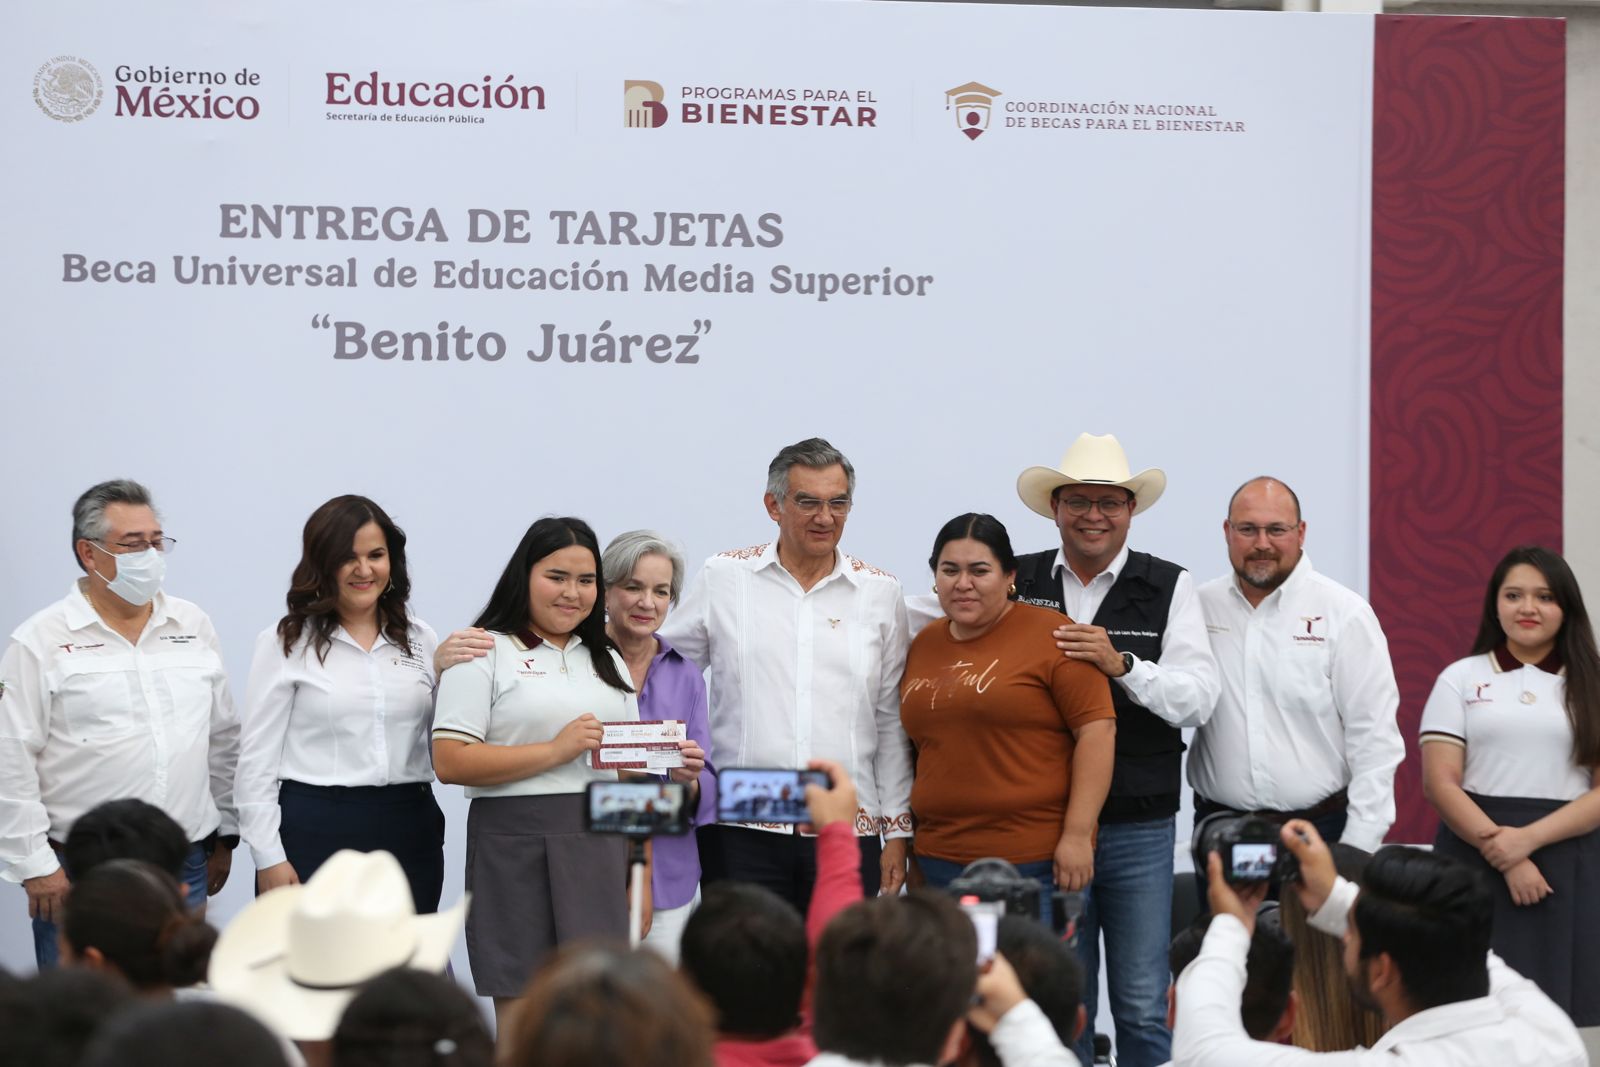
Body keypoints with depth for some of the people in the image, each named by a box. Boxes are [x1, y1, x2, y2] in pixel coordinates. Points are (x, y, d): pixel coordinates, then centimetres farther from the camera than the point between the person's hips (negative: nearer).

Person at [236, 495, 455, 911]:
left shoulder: (419, 639, 13)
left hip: (408, 834, 4)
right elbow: (257, 758, -1)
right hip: (315, 832, -4)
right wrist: (269, 857, -8)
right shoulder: (286, 642, 2)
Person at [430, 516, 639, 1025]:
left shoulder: (608, 661, 20)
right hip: (517, 844, -5)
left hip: (601, 845, 5)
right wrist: (555, 751, -13)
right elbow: (449, 762, -11)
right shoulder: (486, 653, 0)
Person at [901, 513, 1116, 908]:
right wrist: (913, 852, 16)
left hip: (1036, 861, -5)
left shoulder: (1051, 635, -5)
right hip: (940, 858, 5)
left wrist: (1077, 835, -14)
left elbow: (1096, 730, -10)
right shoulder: (924, 645, 12)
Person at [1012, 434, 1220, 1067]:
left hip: (1138, 828, -1)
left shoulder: (1168, 587, 1)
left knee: (1144, 1005, 3)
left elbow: (1198, 699, -7)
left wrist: (1121, 664, -20)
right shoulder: (1019, 582, 5)